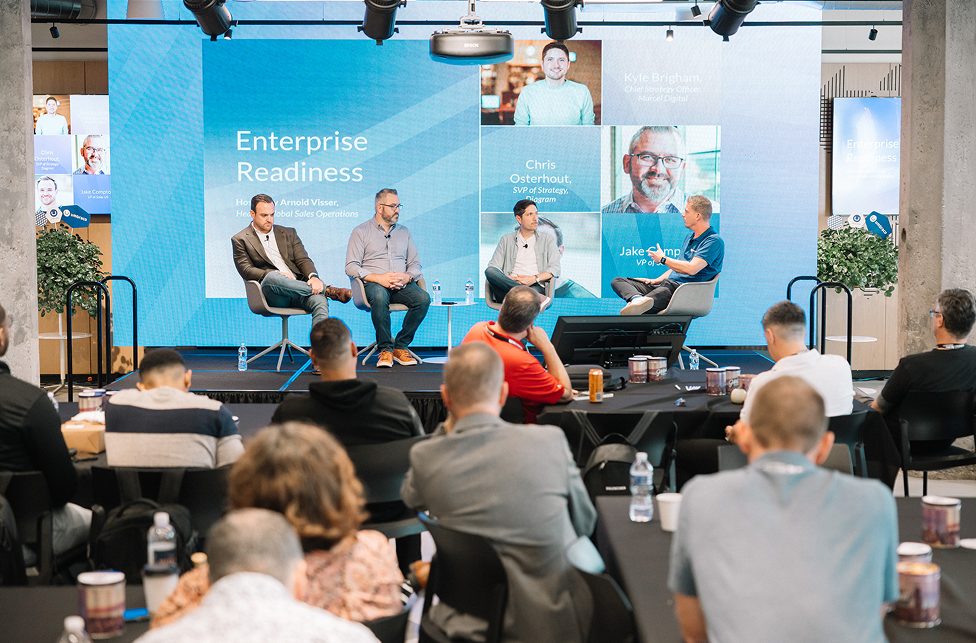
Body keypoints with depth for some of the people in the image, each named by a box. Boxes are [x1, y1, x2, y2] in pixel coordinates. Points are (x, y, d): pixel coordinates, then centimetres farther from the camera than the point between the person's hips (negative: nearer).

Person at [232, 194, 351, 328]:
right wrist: (276, 274, -16)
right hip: (272, 295, -3)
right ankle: (328, 291, -28)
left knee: (320, 301, -31)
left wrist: (313, 277, -11)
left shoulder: (289, 233, 24)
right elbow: (246, 270, 0)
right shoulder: (241, 240, 13)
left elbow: (303, 260, 13)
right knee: (272, 277, -39)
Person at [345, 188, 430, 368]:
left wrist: (407, 277, -7)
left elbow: (415, 265, 17)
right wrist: (378, 278, -16)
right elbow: (351, 267, -2)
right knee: (380, 295, -40)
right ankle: (385, 349, -30)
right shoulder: (361, 232, 7)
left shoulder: (404, 232, 21)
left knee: (423, 298, -28)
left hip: (401, 285, 4)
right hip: (373, 284, -4)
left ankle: (400, 346, -18)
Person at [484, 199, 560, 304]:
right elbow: (493, 267, 12)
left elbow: (555, 268, 9)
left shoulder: (548, 239, 21)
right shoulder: (507, 240, 22)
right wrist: (510, 279, -10)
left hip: (535, 286, -3)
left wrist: (534, 279, -11)